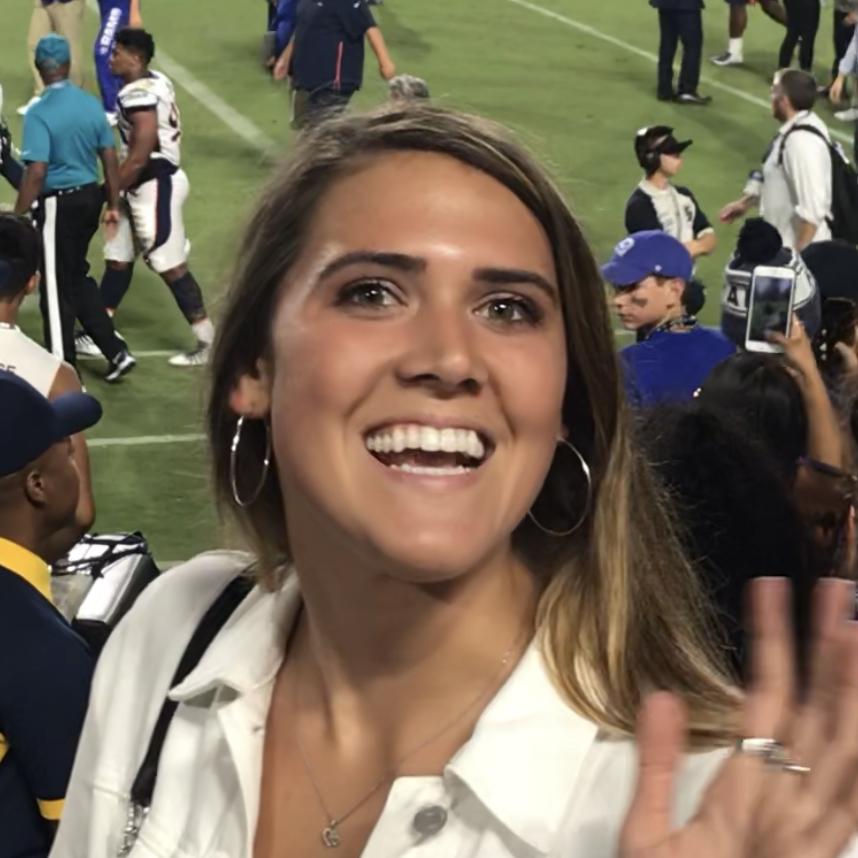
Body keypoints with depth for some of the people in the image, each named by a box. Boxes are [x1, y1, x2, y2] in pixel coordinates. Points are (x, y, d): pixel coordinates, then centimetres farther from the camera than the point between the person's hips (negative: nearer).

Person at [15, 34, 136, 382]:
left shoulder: (39, 114, -17)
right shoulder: (91, 104, 1)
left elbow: (36, 172, -21)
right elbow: (109, 158, 6)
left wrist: (18, 218, -14)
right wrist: (113, 204, 17)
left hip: (59, 203, -6)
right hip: (90, 196, 6)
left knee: (57, 288, 6)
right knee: (77, 276, 23)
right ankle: (115, 351, 20)